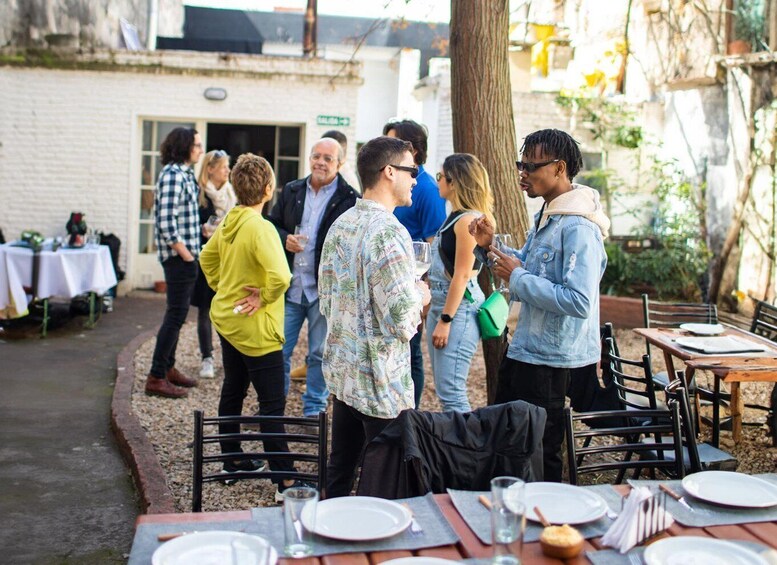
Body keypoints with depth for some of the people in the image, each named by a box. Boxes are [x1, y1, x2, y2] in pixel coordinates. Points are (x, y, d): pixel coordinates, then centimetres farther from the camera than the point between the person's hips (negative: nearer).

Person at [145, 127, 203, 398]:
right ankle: (156, 377, -1)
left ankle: (168, 368, 29)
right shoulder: (173, 175, -16)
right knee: (176, 314, -6)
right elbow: (167, 222, -23)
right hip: (178, 255, -10)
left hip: (185, 254, 10)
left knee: (177, 313, 17)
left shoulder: (183, 173, 15)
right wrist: (186, 254, -18)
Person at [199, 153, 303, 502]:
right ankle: (287, 482, 0)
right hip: (254, 328, -9)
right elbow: (280, 276, -34)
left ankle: (232, 461, 33)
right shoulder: (260, 227, -23)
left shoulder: (228, 223, 3)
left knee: (233, 391, 20)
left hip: (226, 319, 9)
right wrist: (264, 299, -17)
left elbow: (207, 257, 20)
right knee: (272, 403, -4)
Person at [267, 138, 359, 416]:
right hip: (289, 286, 4)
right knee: (278, 350, 10)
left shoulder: (350, 199, -6)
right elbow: (272, 225, 16)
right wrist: (284, 239, -6)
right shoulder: (291, 191, 9)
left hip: (325, 289, -4)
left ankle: (314, 409, 23)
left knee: (320, 353, 9)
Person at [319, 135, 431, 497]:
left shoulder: (340, 225, 7)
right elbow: (403, 323, -23)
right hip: (381, 385, -9)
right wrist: (420, 296, -3)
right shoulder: (389, 233, -20)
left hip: (342, 372, 9)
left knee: (340, 474, 19)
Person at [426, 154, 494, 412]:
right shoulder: (455, 217, 15)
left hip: (460, 309, -10)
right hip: (440, 304, 10)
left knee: (451, 393, -9)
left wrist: (445, 321, -18)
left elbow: (462, 276, -19)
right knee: (444, 389, 14)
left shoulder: (468, 220, -15)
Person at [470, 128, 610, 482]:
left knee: (540, 456, 6)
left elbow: (579, 301, -31)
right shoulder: (546, 216, 9)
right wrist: (490, 246, 3)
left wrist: (518, 277, -23)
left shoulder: (579, 228, -23)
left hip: (553, 359, -11)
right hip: (526, 348, 11)